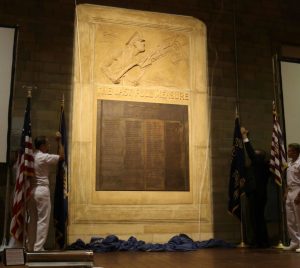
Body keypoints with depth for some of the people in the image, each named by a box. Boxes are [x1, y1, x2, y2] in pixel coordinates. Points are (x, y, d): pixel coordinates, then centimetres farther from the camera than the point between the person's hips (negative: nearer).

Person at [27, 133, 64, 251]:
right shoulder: (44, 157, -14)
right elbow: (61, 156, -4)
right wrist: (59, 141, 3)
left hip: (31, 190, 8)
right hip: (42, 190, -8)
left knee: (32, 220, 13)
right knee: (42, 220, -2)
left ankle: (30, 247, 19)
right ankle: (38, 248, -2)